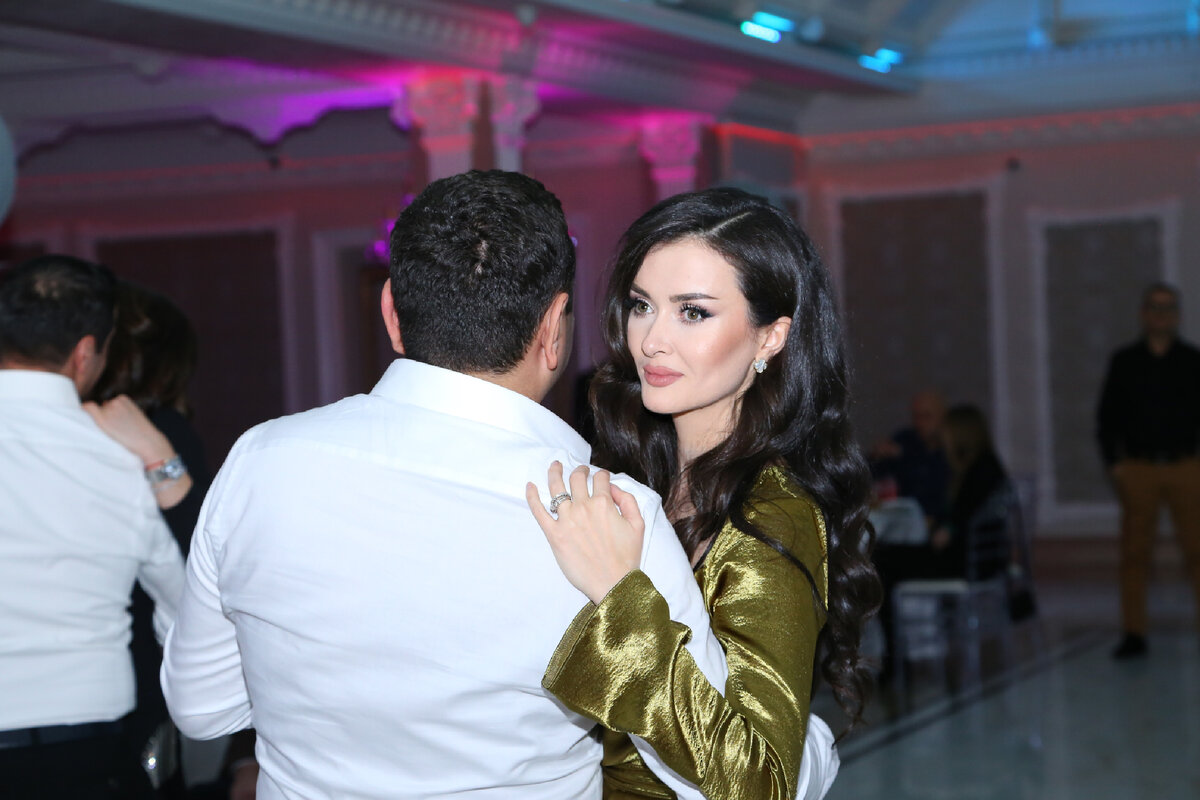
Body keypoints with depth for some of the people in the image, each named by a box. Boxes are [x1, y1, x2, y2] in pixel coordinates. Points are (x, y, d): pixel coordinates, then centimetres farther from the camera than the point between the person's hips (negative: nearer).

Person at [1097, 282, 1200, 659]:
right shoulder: (1124, 362, 8)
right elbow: (1107, 416, 9)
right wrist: (1112, 462, 0)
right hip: (1138, 469, 0)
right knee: (1134, 553, 1)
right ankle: (1133, 633, 6)